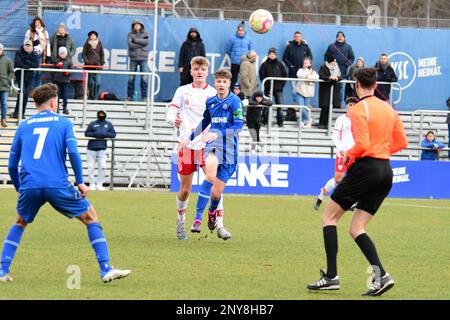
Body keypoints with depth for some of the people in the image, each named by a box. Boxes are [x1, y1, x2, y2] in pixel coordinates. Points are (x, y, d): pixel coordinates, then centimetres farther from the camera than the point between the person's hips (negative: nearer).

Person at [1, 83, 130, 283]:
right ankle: (105, 270, 1)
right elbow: (72, 152, -5)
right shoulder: (63, 122, 11)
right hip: (57, 185, -3)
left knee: (20, 223, 29)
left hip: (29, 186, 3)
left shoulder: (24, 126, 19)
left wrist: (20, 189, 29)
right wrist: (80, 182, 1)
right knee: (90, 217, 12)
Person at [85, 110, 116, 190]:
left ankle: (99, 184, -2)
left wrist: (106, 134, -8)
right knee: (91, 167, 0)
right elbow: (86, 133, 4)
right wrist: (95, 134, -12)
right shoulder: (92, 124, 9)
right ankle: (92, 184, 9)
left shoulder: (108, 124, 13)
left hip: (102, 149, 0)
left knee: (102, 167, -11)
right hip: (91, 148, 0)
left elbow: (113, 134, 11)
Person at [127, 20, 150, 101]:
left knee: (144, 78, -6)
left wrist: (136, 40, -9)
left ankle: (144, 97, -2)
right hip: (133, 58, 0)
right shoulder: (130, 34, 7)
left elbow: (147, 41, -11)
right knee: (131, 78, 1)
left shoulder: (145, 34, 9)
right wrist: (141, 44, -11)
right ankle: (130, 96, 9)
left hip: (143, 59, 0)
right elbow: (130, 44, -9)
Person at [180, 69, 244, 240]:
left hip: (229, 148, -2)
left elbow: (238, 126, -12)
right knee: (210, 170, -36)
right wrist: (190, 138, 30)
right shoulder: (210, 101, 11)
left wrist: (217, 134, -20)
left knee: (216, 192, 2)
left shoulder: (235, 101, -4)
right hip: (212, 144, 2)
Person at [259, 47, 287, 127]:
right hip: (268, 88, -1)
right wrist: (266, 84, -11)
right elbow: (262, 76, -2)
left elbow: (285, 75, 9)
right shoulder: (264, 65, 2)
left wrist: (282, 84, -1)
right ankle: (265, 120, 9)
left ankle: (280, 121, 5)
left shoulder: (280, 64, 7)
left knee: (279, 104, 0)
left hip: (278, 88, 1)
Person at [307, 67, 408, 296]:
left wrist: (347, 155, -1)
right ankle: (381, 275, -10)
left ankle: (331, 276, -2)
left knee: (329, 217, 8)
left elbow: (362, 144, -19)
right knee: (356, 229, 11)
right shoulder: (388, 109, 12)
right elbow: (401, 142, 15)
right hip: (385, 171, 7)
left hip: (365, 168, -7)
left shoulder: (358, 110, -10)